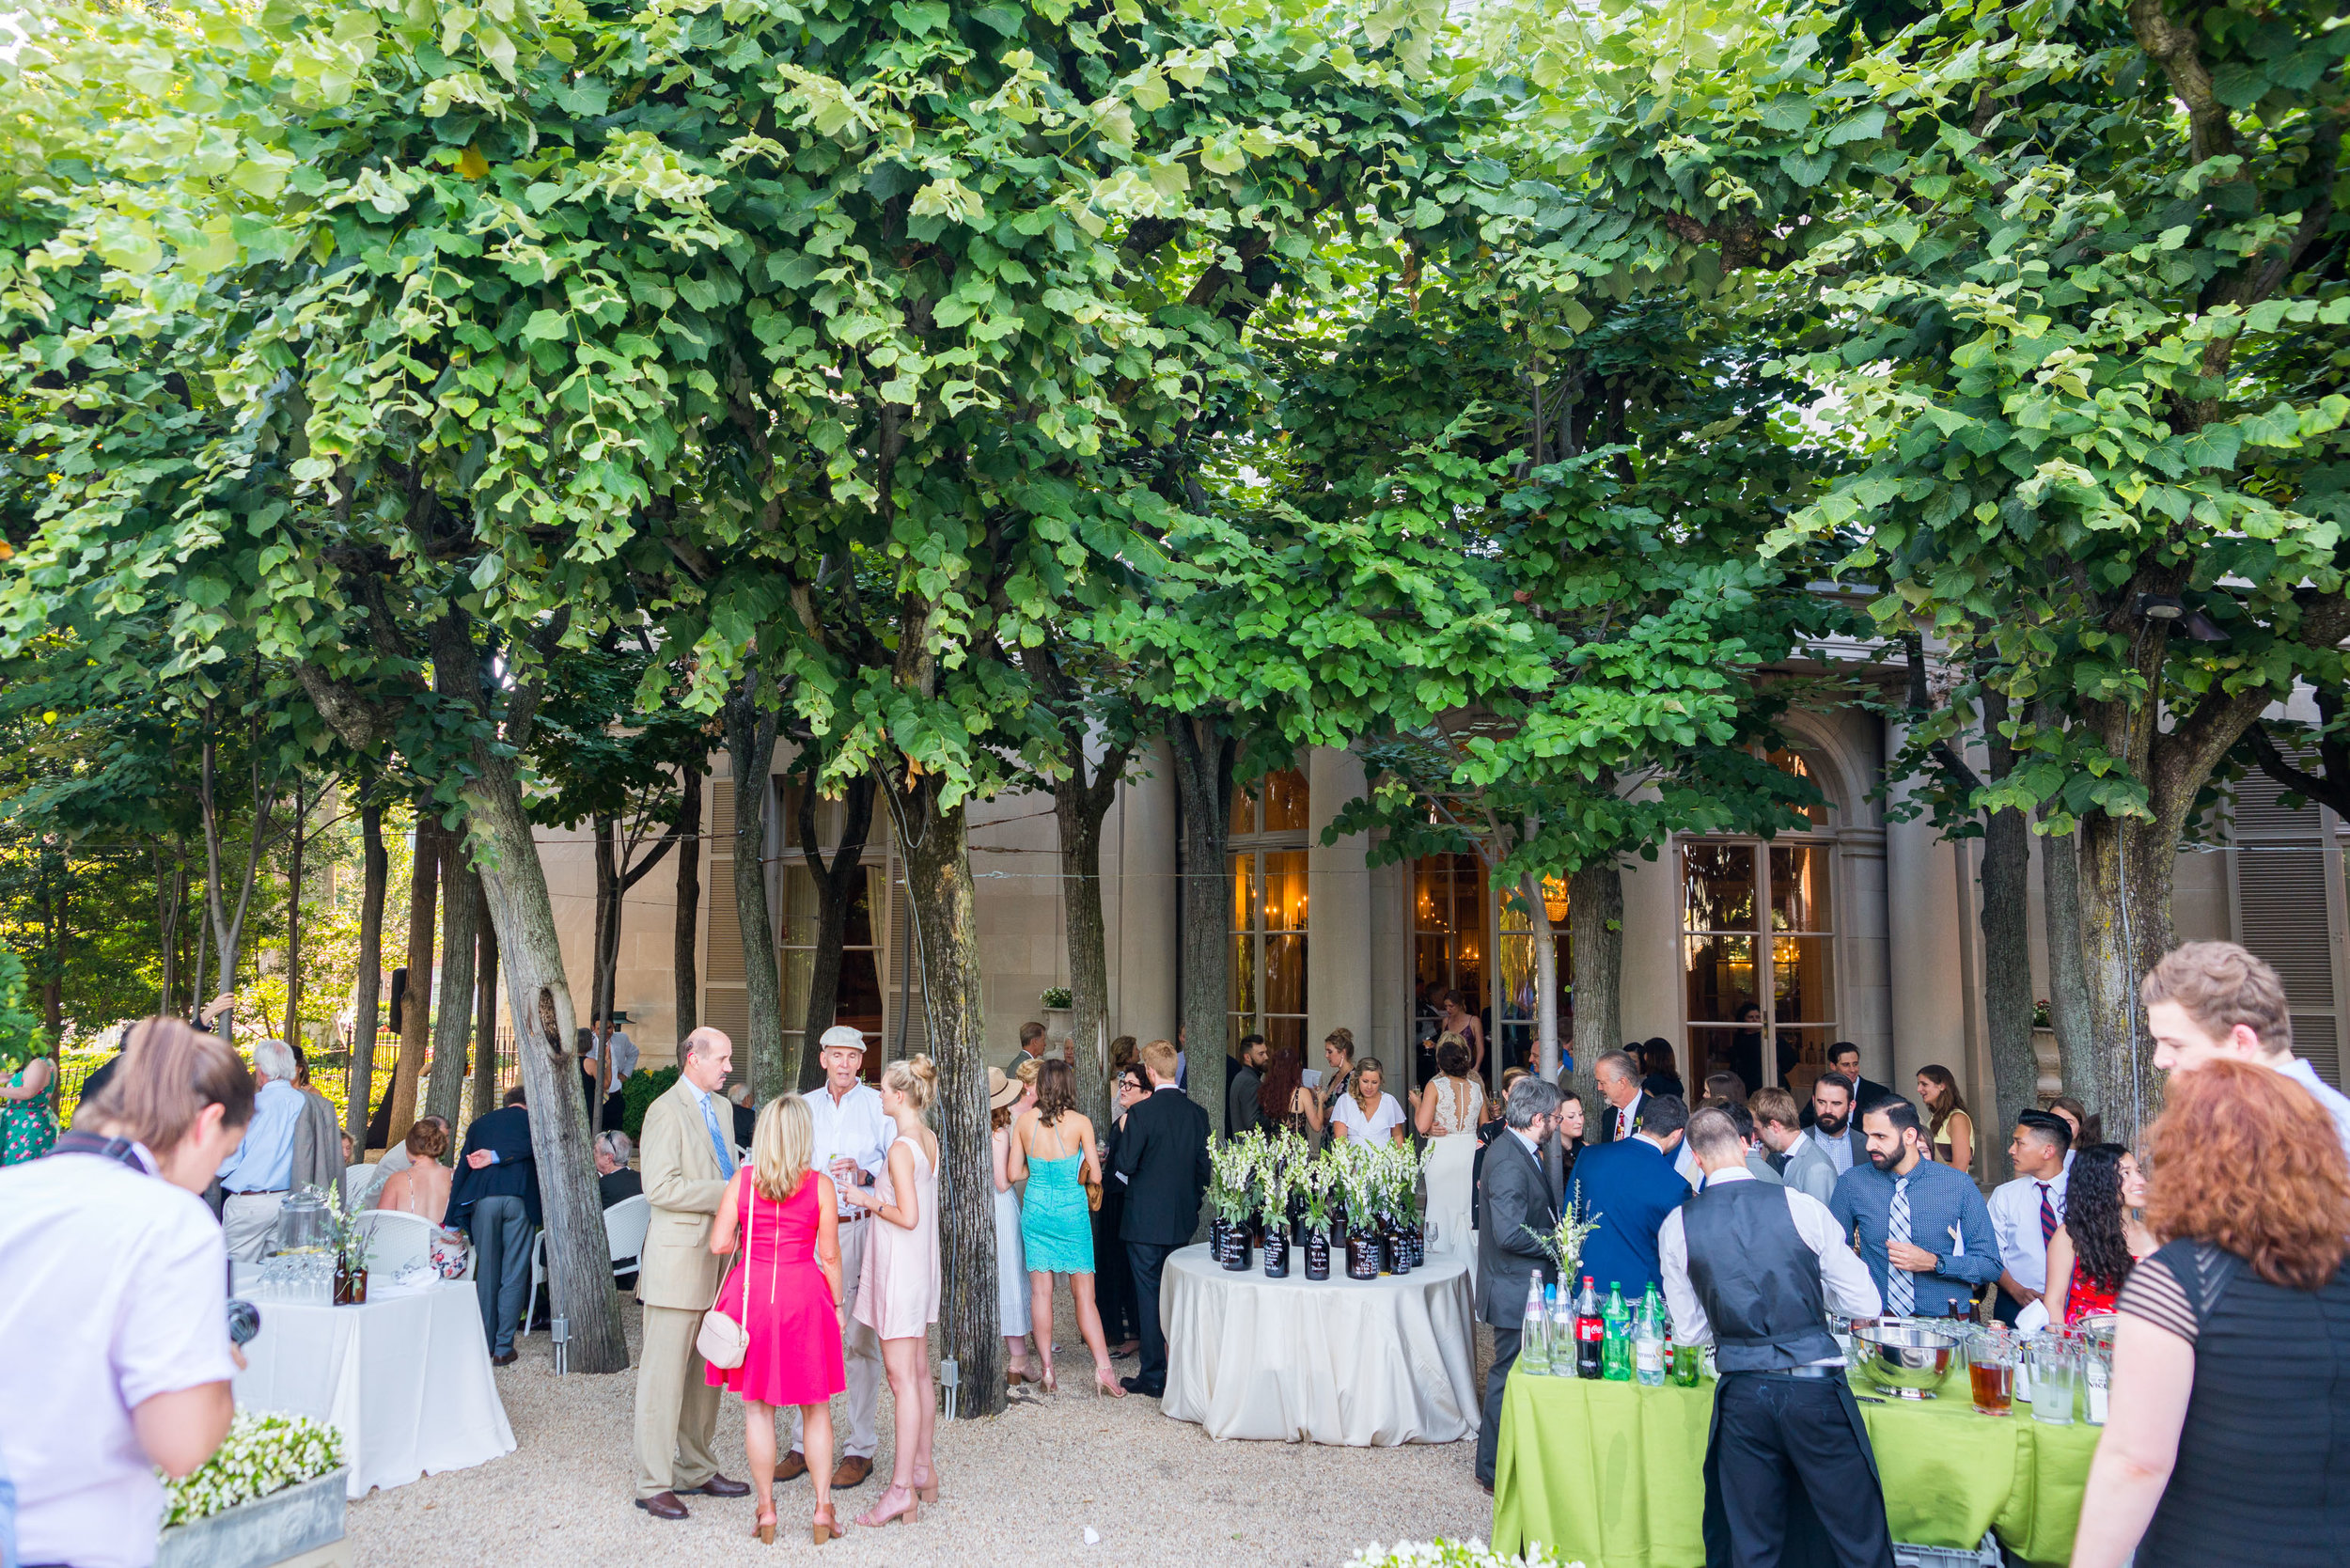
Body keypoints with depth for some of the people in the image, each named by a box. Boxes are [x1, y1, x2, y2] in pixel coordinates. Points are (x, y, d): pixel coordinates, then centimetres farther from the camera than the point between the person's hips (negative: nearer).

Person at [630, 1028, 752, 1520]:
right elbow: (661, 1187, -20)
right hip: (678, 1258, -8)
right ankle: (653, 1484, 6)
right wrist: (726, 1193, -19)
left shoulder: (721, 1108, 16)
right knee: (664, 1373, -2)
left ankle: (696, 1470, 25)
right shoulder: (666, 1111, -12)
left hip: (716, 1255, 8)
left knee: (705, 1371, 14)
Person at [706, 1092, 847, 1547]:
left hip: (752, 1293, 1)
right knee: (815, 1407, 12)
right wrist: (837, 1304, 9)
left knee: (757, 1407, 11)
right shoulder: (820, 1185, -6)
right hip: (804, 1294, 0)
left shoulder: (742, 1179, -4)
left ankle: (766, 1511, 15)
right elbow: (829, 1255, -3)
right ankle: (823, 1508, 13)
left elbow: (719, 1244, -4)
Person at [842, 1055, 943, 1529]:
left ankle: (902, 1489, -3)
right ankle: (922, 1469, 25)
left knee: (903, 1380, -6)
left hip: (899, 1269, -9)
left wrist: (869, 1201, -9)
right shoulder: (929, 1140, 7)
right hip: (920, 1266, 9)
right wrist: (872, 1185, 17)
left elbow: (908, 1217, -21)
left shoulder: (900, 1148, -19)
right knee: (919, 1373, 16)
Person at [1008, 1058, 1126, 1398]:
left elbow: (1014, 1173, 1)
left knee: (1040, 1291, 7)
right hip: (1071, 1211, -2)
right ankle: (1103, 1367, 0)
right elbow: (1095, 1176, -9)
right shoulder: (1080, 1122, -10)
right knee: (1084, 1294, 4)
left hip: (1035, 1209, 2)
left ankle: (1048, 1369, 8)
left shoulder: (1024, 1120, -3)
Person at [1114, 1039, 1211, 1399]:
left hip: (1146, 1219, -5)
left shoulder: (1140, 1112, -16)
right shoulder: (1197, 1112, 1)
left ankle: (1154, 1376, 8)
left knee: (1149, 1295, 2)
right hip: (1183, 1220, 5)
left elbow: (1124, 1166, -15)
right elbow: (1204, 1167, 6)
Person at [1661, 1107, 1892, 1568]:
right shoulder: (1800, 1206, -5)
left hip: (1741, 1396, 2)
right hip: (1815, 1389, -1)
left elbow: (1688, 1332, 8)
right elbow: (1866, 1304, 0)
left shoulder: (1676, 1226, -1)